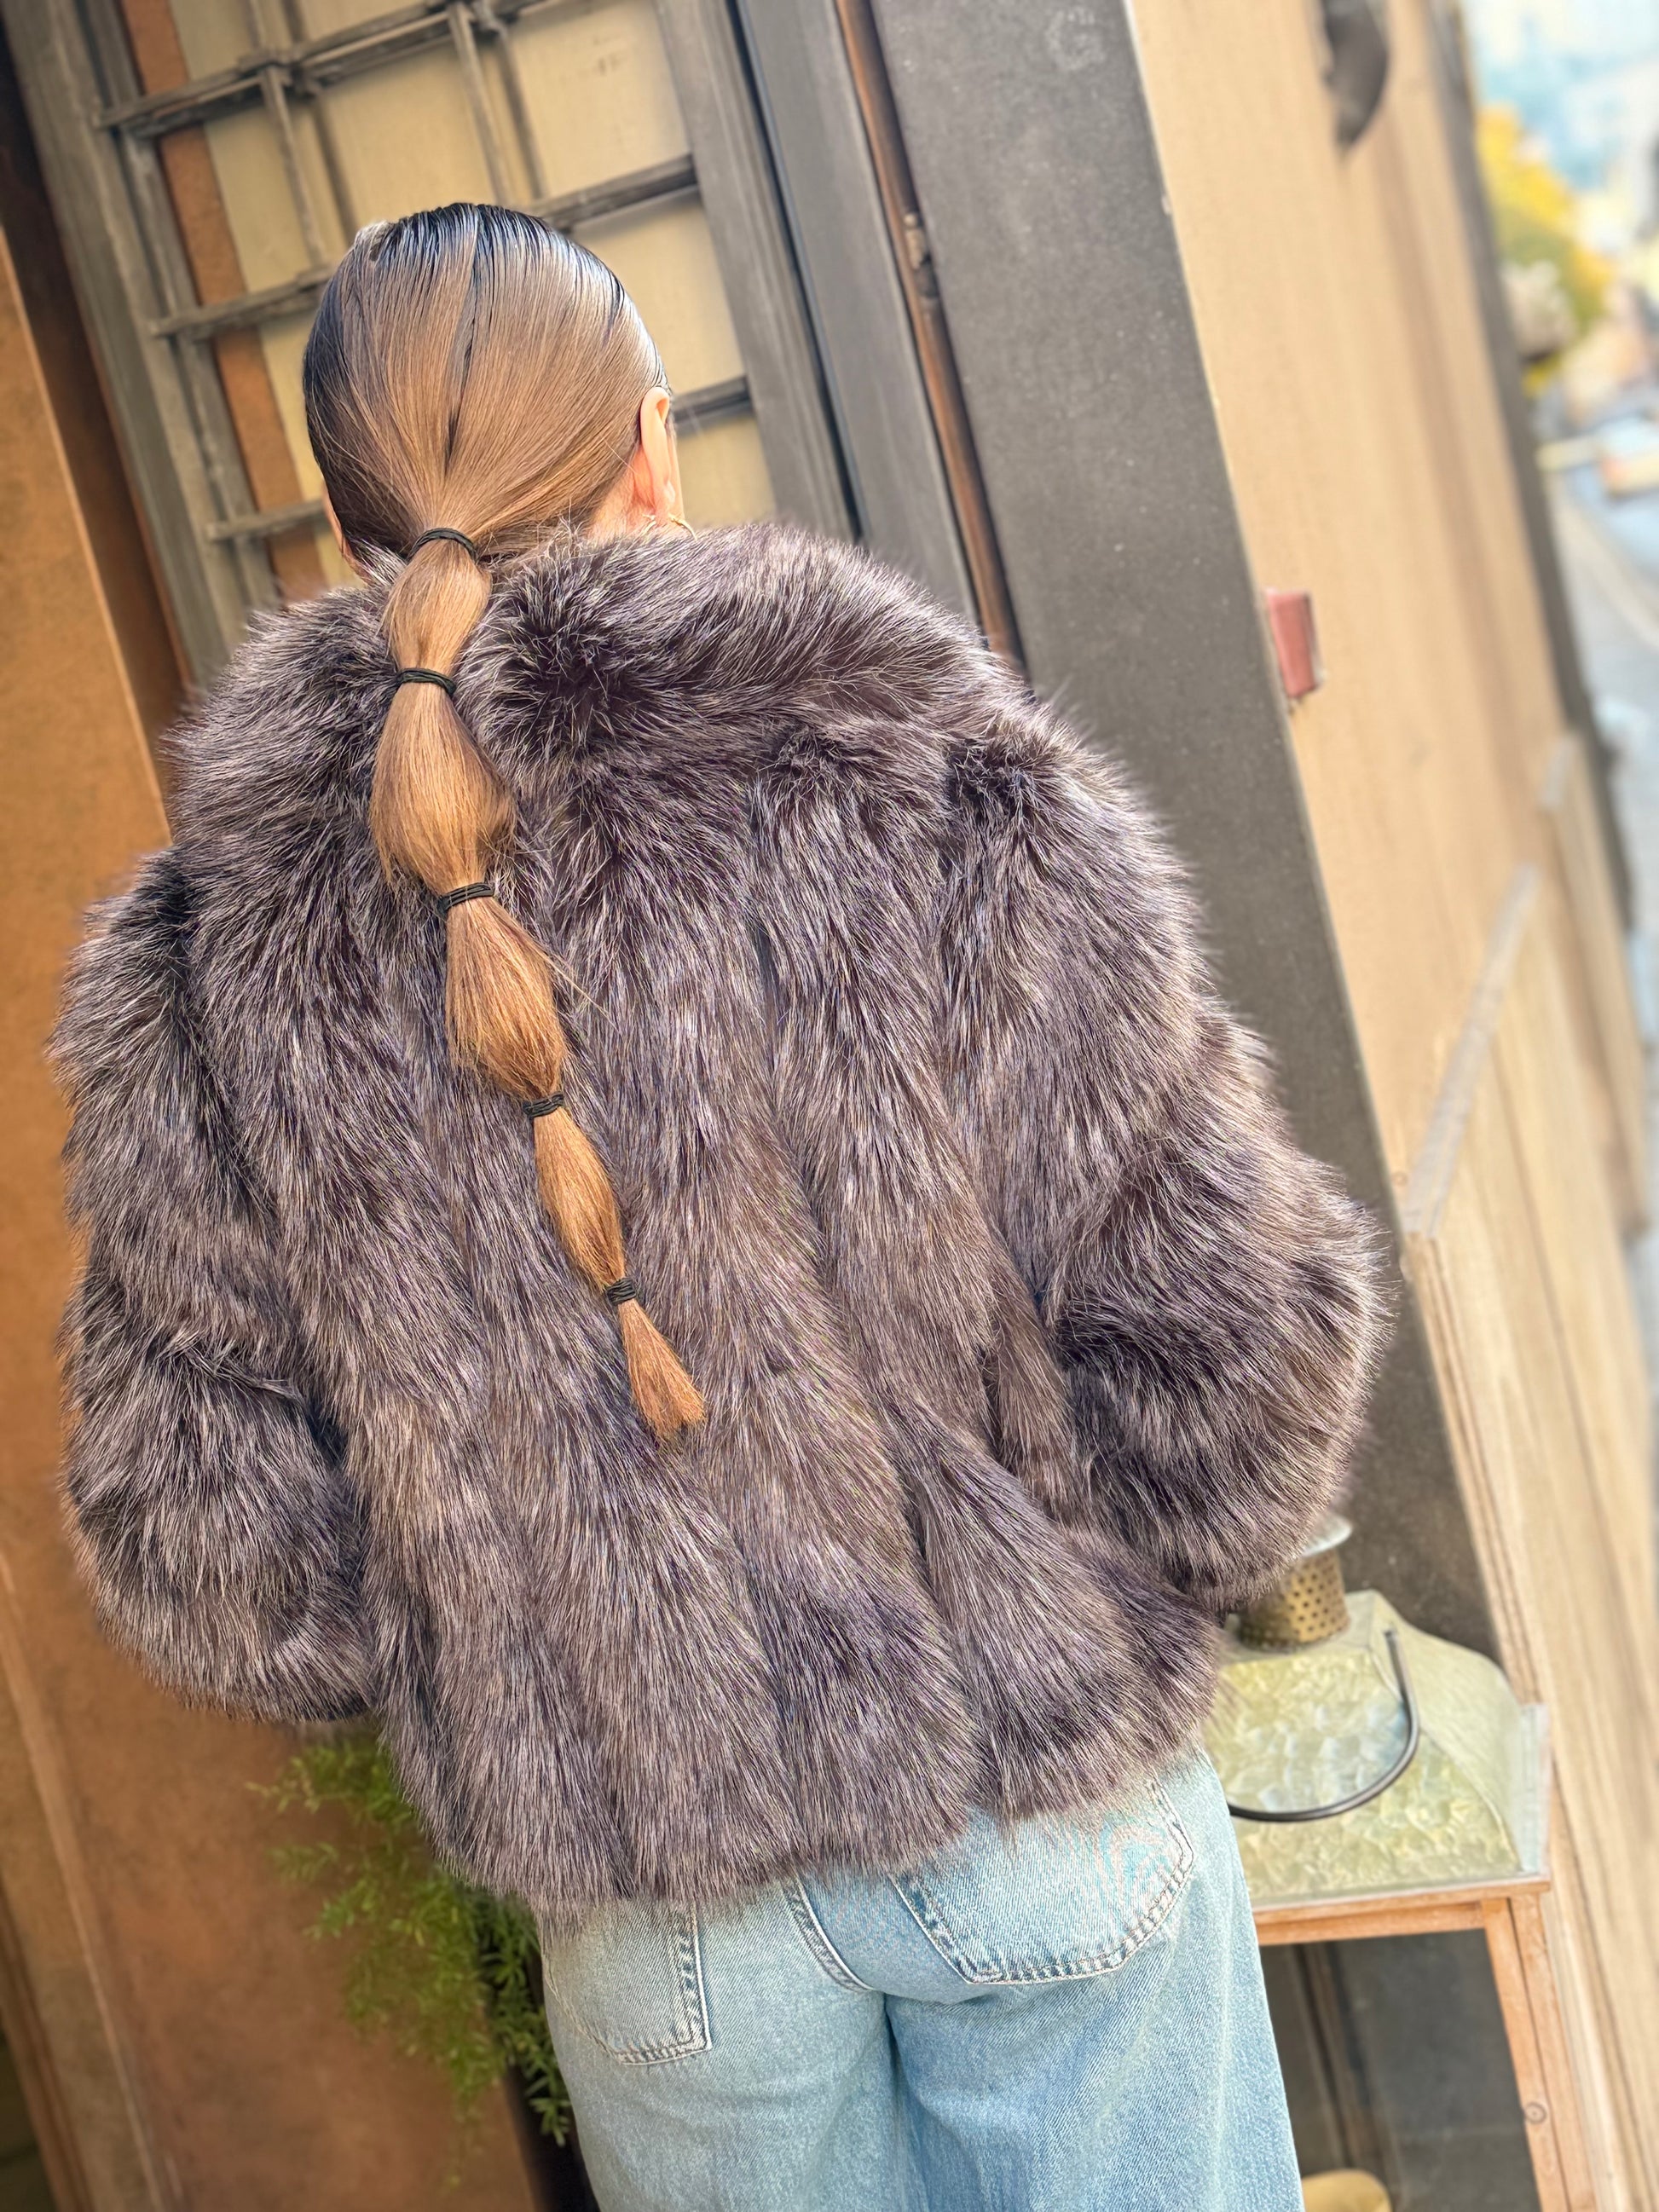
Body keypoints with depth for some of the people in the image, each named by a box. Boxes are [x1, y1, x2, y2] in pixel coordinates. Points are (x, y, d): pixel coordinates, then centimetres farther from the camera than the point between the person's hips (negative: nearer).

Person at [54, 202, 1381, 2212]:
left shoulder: (207, 973, -12)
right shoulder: (954, 802, -17)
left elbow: (210, 1564, -5)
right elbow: (1234, 1362, -13)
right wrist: (1092, 1641, 6)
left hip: (665, 1936, 2)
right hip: (1049, 1823, -1)